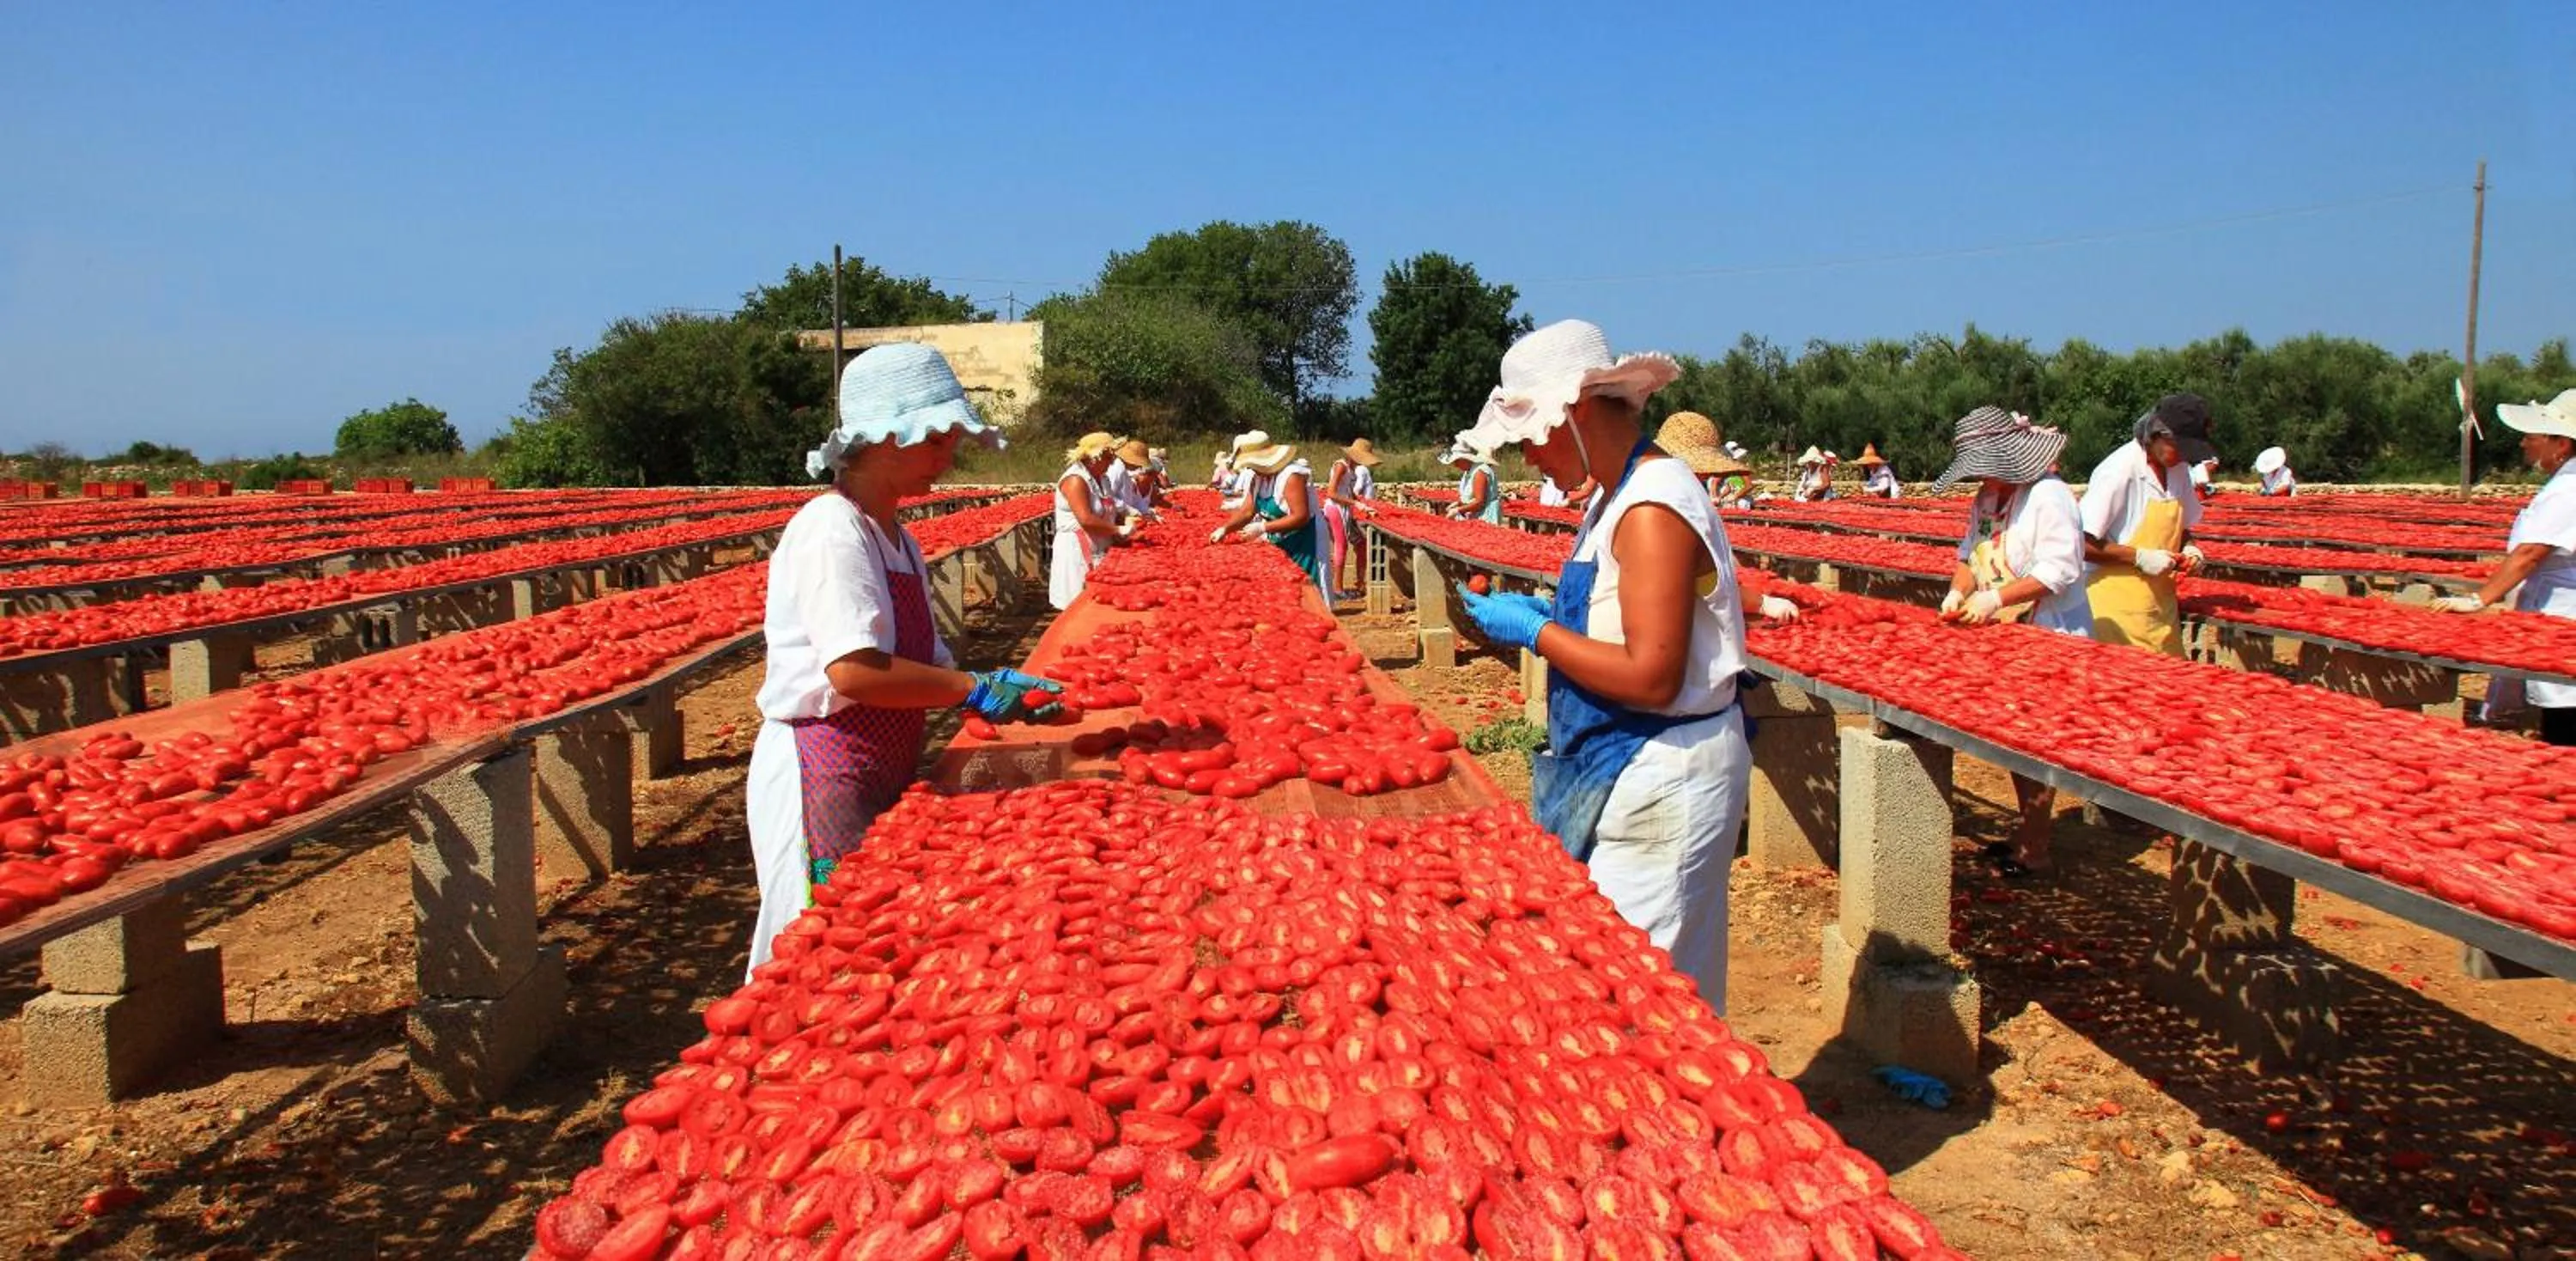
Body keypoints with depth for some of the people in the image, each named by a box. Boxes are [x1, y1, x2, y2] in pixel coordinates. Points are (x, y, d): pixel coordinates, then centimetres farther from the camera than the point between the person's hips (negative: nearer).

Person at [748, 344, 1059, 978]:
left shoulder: (898, 540, 13)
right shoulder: (831, 529, -16)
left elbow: (918, 664, 15)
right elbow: (853, 670, -26)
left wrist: (1002, 693, 0)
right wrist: (974, 688, -19)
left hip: (882, 777, 9)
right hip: (822, 778, -9)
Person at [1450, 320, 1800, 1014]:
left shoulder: (1653, 509, -21)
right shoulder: (1617, 496, 11)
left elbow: (1650, 677, -26)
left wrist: (1535, 632, -17)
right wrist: (1547, 613, 5)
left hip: (1664, 776, -10)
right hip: (1625, 769, 10)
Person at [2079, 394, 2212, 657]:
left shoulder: (2178, 470, 9)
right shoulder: (2120, 470, -15)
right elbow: (2080, 544, -18)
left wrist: (2188, 547, 5)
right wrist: (2139, 557, -19)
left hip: (2160, 604, 7)